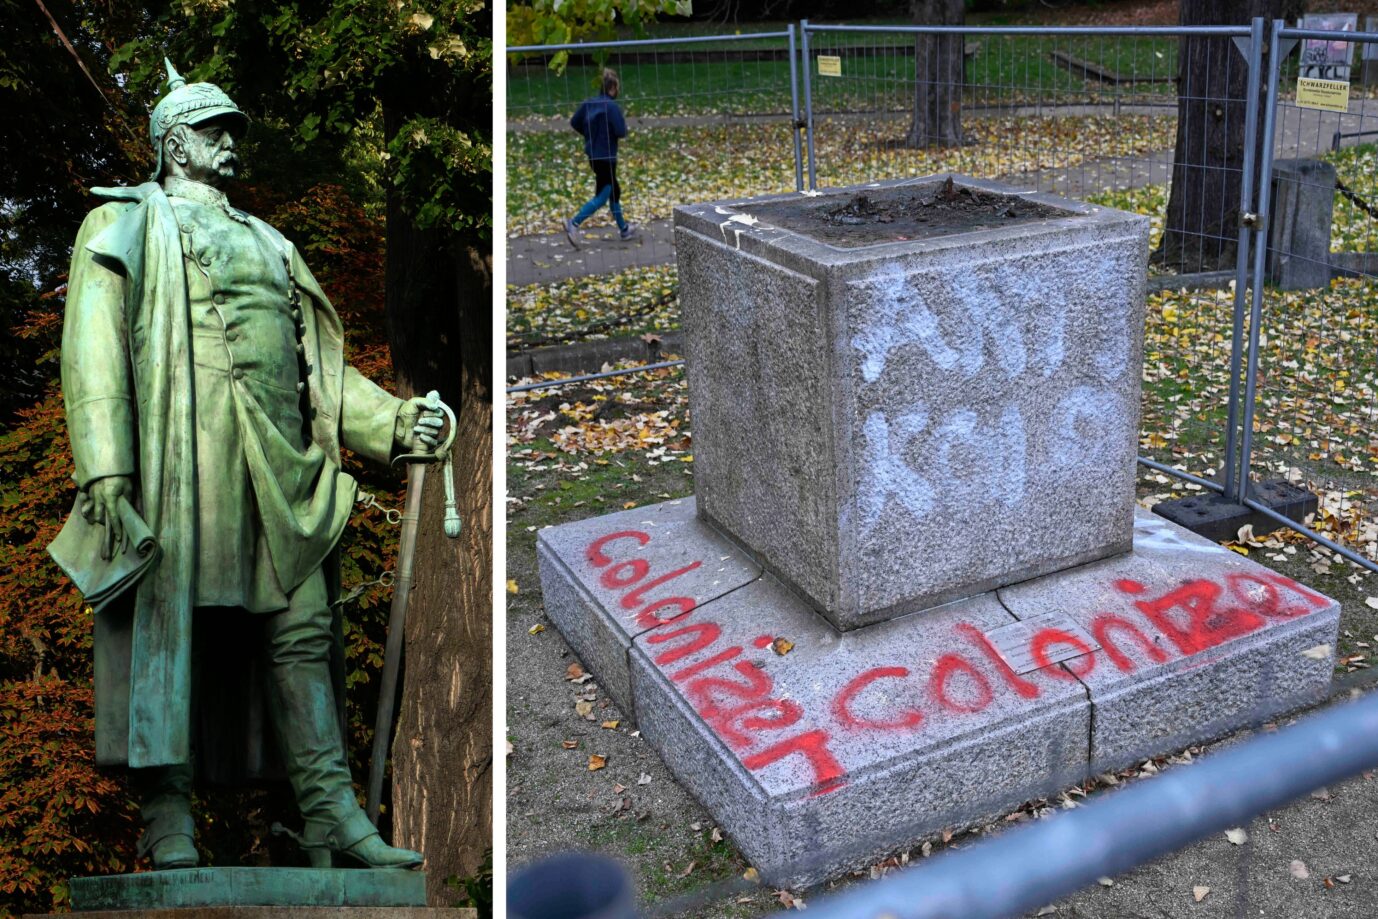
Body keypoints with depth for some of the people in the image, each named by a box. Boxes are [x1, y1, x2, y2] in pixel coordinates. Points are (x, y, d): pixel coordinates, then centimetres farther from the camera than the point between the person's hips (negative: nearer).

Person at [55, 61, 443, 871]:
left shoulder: (266, 242, 29)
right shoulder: (130, 222, 12)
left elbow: (317, 364, 23)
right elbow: (94, 347, -2)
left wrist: (396, 422, 8)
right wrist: (105, 470, -16)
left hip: (280, 463, 5)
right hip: (184, 451, -5)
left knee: (302, 627, -1)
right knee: (167, 621, -5)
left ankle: (331, 812, -1)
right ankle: (168, 816, 1)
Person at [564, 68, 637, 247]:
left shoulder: (588, 103, 4)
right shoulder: (611, 106, -17)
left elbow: (574, 123, 7)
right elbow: (621, 132, -20)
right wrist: (622, 123, 1)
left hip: (593, 155, 9)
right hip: (606, 156, -8)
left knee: (615, 190, 20)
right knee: (602, 196, -4)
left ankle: (623, 229, 30)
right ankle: (574, 223, -17)